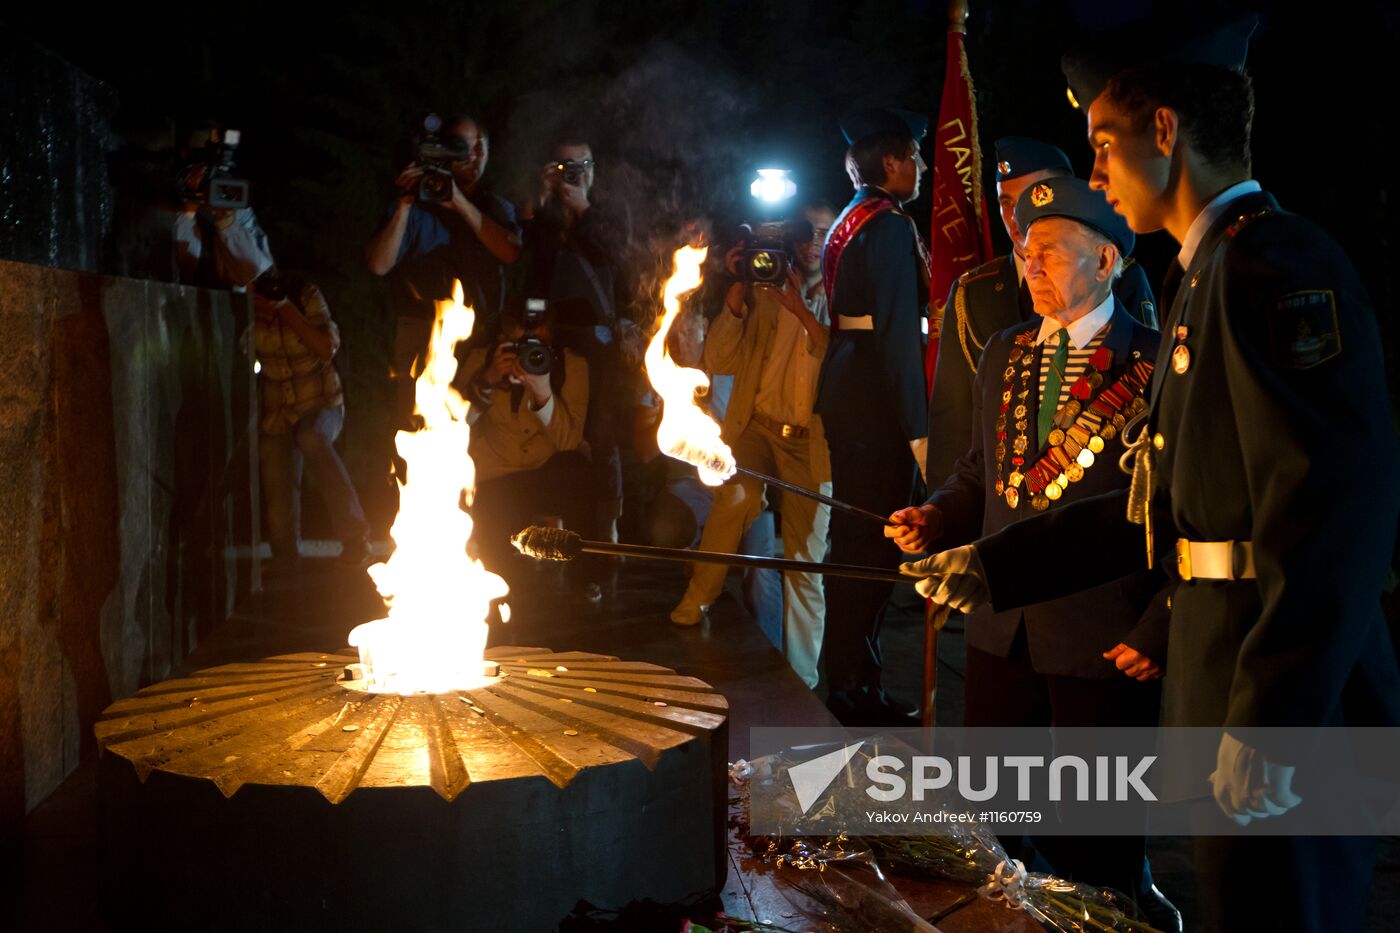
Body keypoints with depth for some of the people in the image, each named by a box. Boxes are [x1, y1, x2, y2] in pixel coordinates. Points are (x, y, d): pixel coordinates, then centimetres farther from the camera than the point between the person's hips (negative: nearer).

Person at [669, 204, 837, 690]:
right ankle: (696, 601, -11)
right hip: (756, 426, 1)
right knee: (736, 496, -32)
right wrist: (737, 294, -7)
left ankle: (800, 680, 13)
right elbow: (718, 363, 2)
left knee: (806, 564, 2)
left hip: (812, 442, 0)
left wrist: (803, 311, -20)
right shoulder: (763, 294, 10)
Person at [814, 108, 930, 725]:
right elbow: (898, 333, -20)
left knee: (852, 535, 16)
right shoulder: (891, 227, -14)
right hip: (878, 401, -10)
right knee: (871, 541, -4)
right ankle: (858, 689, 2)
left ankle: (847, 678, 26)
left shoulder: (848, 223, 15)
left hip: (845, 390, 10)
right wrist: (919, 429, -21)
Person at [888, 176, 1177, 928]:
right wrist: (934, 518, 1)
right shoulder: (1003, 355, 11)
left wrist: (1159, 634, -14)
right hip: (1003, 631, 6)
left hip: (1107, 641, -6)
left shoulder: (1157, 366, -10)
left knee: (1099, 845, 8)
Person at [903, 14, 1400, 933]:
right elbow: (1166, 504, 19)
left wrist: (1266, 726, -25)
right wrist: (993, 564, 18)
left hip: (1291, 712, -10)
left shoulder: (1277, 263, -15)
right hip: (1234, 689, 10)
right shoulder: (1208, 277, 17)